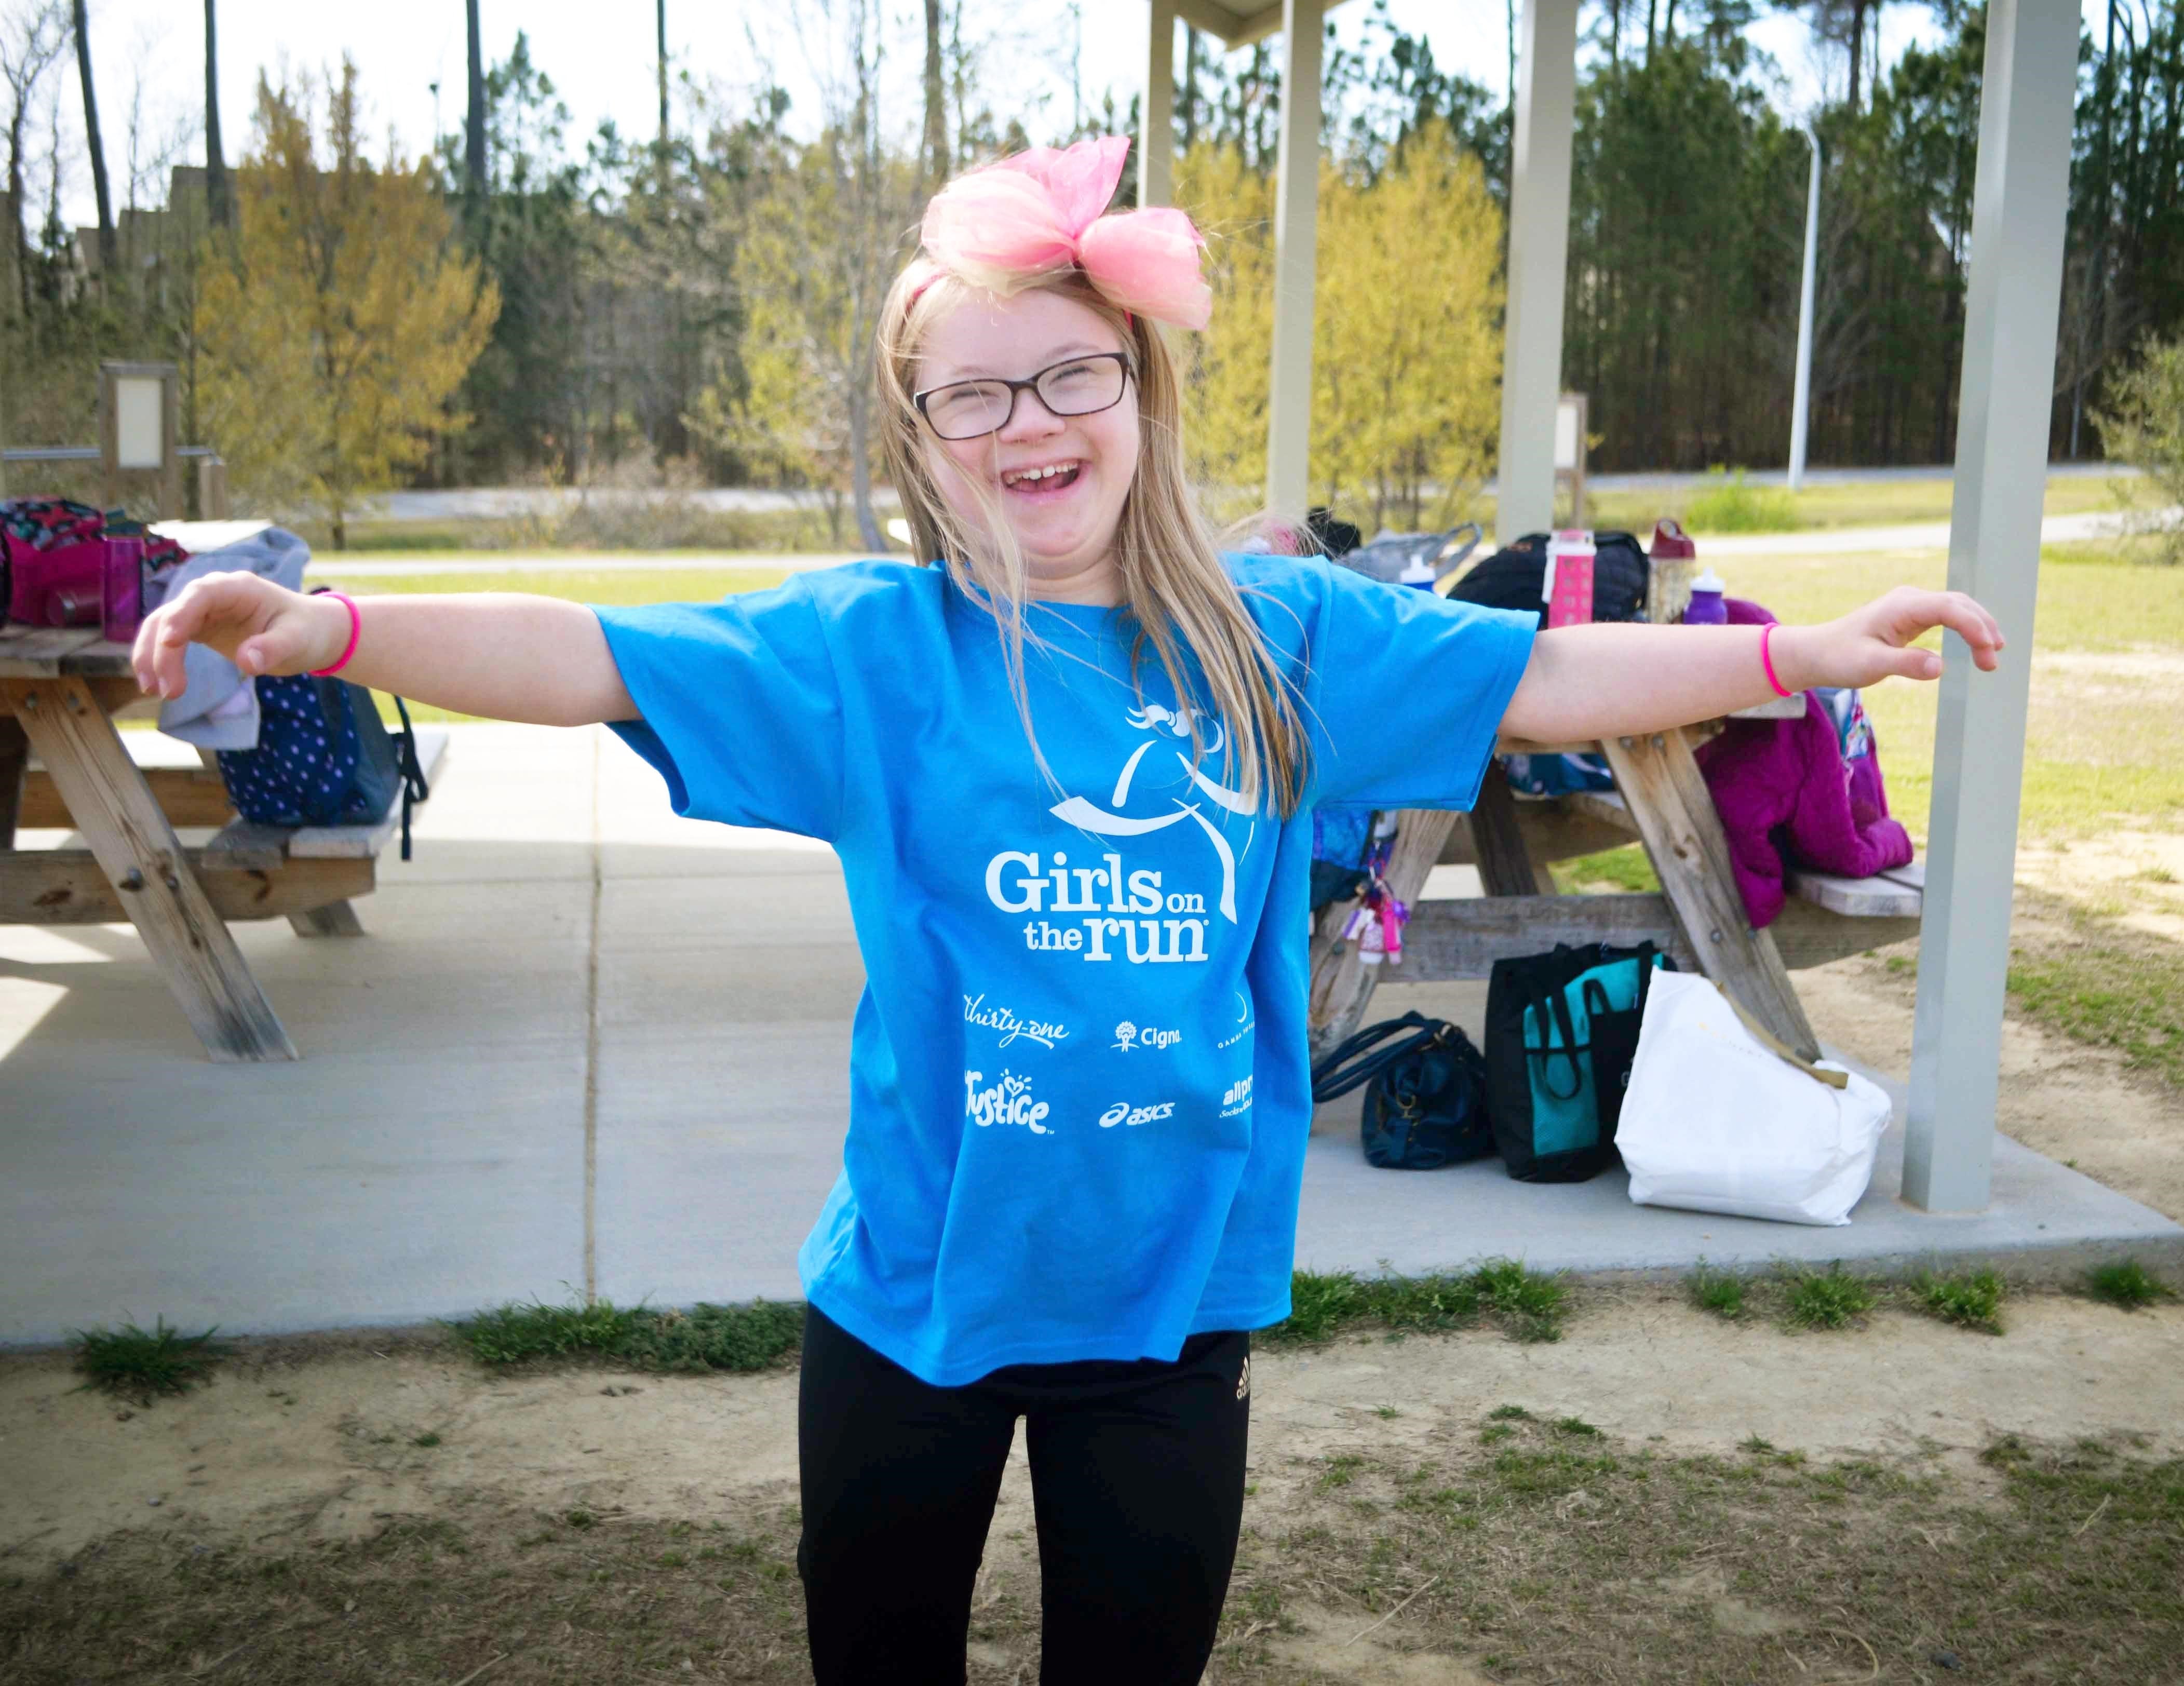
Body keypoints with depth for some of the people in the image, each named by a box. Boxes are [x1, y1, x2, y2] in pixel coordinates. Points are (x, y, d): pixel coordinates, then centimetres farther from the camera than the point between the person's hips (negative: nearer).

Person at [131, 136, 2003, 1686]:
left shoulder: (1284, 636, -1)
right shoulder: (872, 647, -9)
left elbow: (1550, 677, 4)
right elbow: (602, 661, -18)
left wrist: (1817, 649, 2)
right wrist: (327, 631, -30)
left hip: (1177, 1292, 2)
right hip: (915, 1289, -1)